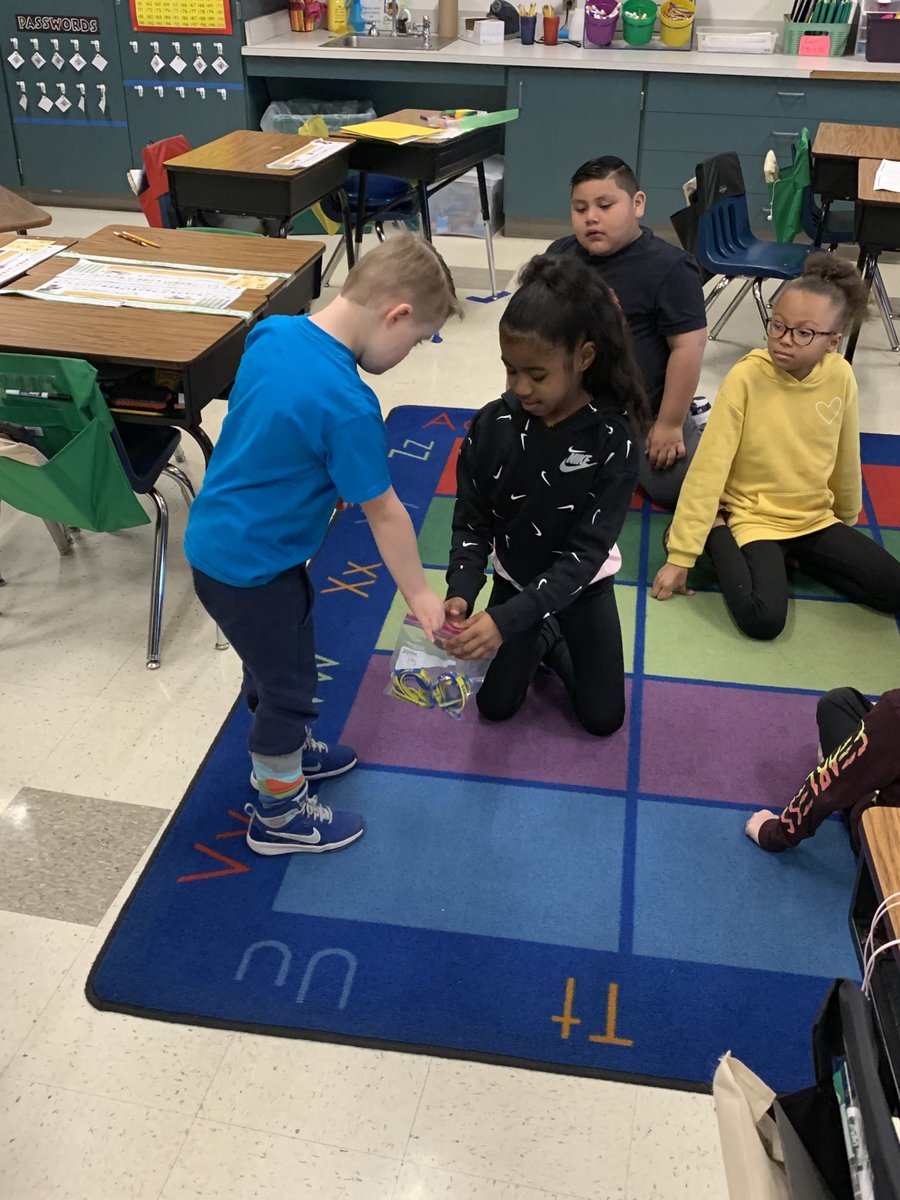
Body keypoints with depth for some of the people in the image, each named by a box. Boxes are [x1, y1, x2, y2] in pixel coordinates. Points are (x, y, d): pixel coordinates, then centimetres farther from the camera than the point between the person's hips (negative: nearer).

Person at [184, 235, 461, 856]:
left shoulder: (273, 331, -5)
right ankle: (279, 813, 32)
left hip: (217, 538, 8)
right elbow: (384, 513, -19)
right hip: (250, 566, -8)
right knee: (289, 686, 11)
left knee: (274, 662, 28)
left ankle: (282, 750, 52)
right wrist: (420, 596, -6)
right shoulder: (348, 405, -29)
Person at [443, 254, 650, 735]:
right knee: (495, 705, 9)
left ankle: (554, 642, 30)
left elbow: (587, 552, -29)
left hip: (583, 584, -1)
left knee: (603, 717, 5)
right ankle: (539, 640, 34)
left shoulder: (613, 441, -28)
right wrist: (460, 592, -32)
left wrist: (506, 620, -39)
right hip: (513, 578, 2)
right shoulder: (491, 426, -20)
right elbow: (471, 523, -11)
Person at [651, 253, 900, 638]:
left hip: (816, 519, 5)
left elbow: (846, 458, 7)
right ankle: (716, 533, -1)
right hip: (755, 518, -5)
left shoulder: (840, 376, -8)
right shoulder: (746, 377, -20)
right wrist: (681, 555, -20)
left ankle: (794, 554, 9)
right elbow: (707, 468, -19)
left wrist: (847, 519, 20)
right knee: (763, 618, -25)